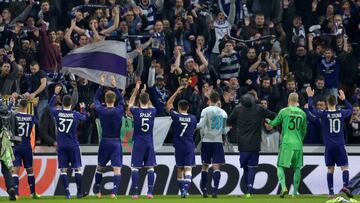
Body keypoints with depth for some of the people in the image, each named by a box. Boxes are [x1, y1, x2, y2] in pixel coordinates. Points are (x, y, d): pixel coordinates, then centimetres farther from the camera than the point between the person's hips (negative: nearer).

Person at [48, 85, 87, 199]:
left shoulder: (57, 113, -5)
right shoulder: (76, 115, -7)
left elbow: (50, 106, 16)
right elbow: (85, 117, 16)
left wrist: (55, 94, 23)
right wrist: (83, 108, 35)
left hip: (61, 146, 1)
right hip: (73, 146, -1)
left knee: (63, 169, 2)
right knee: (77, 168, 5)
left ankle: (67, 191, -4)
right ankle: (79, 192, 5)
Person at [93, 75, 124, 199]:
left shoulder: (101, 111, -6)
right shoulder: (119, 111, -6)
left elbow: (96, 99, 14)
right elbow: (121, 99, 15)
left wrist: (101, 86, 18)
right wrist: (115, 86, 19)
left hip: (104, 142, 1)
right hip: (116, 142, -1)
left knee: (100, 167, 18)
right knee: (117, 169, -5)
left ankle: (97, 191, 24)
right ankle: (114, 191, -19)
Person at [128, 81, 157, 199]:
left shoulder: (136, 111, -9)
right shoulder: (152, 111, -3)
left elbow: (130, 104, 13)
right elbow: (150, 105, 23)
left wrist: (136, 91, 18)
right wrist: (145, 93, 28)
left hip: (138, 143, -2)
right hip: (149, 143, 2)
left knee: (135, 168, 1)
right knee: (150, 167, 4)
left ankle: (135, 193, -4)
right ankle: (150, 192, -2)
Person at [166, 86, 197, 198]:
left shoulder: (176, 116, -6)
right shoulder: (193, 118, 0)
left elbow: (168, 104, 8)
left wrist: (176, 92, 12)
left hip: (179, 146, 0)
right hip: (190, 146, 0)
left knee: (180, 169, 12)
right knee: (188, 168, -5)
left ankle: (182, 190, 15)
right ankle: (185, 188, -24)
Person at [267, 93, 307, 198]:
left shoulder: (284, 111, -4)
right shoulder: (302, 113, 6)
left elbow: (274, 123, 8)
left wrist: (268, 121, 30)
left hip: (286, 143, -3)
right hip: (298, 144, 3)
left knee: (280, 166, 3)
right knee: (297, 168, 10)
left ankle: (283, 187, -17)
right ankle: (295, 191, 10)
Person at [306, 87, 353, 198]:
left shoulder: (324, 114, -6)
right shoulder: (341, 113, 0)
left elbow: (311, 109, 5)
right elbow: (350, 109, 20)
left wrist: (310, 97, 15)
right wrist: (344, 99, 30)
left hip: (329, 146, 0)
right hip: (340, 146, 0)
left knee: (330, 169, 6)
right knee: (345, 167, 4)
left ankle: (331, 191, 2)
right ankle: (345, 185, -18)